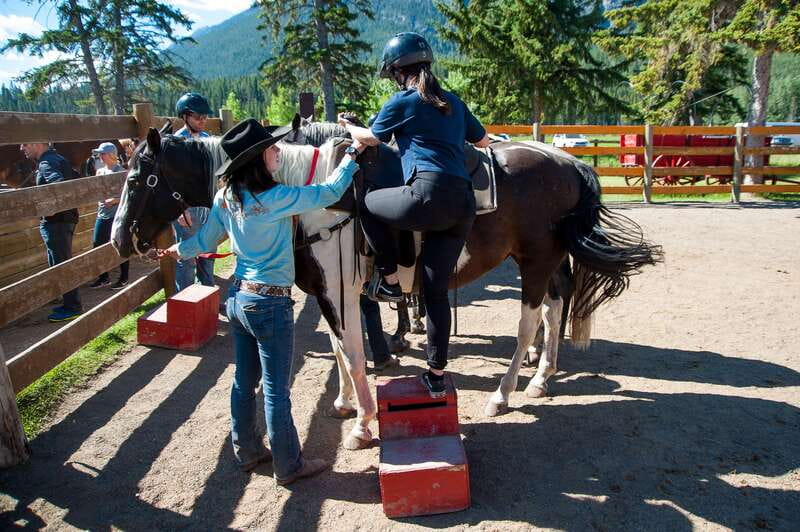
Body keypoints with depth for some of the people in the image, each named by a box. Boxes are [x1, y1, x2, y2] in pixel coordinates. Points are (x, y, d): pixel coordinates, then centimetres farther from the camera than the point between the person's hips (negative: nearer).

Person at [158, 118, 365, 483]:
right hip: (270, 304, -8)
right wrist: (352, 154, 0)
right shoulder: (274, 199, -22)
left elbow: (205, 240, 13)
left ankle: (246, 452, 37)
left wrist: (178, 251, 35)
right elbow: (329, 193, -15)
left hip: (238, 298, 8)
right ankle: (288, 466, 22)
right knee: (276, 391, 5)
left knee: (244, 381, 20)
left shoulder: (225, 198, 1)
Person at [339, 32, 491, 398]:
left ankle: (389, 280, 16)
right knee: (436, 290, 12)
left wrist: (349, 126, 40)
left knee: (366, 203, 19)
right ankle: (436, 375, 17)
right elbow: (483, 141, 35)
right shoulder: (453, 102, 24)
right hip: (463, 204, 7)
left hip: (428, 196, -7)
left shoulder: (402, 101, 7)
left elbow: (370, 139, 20)